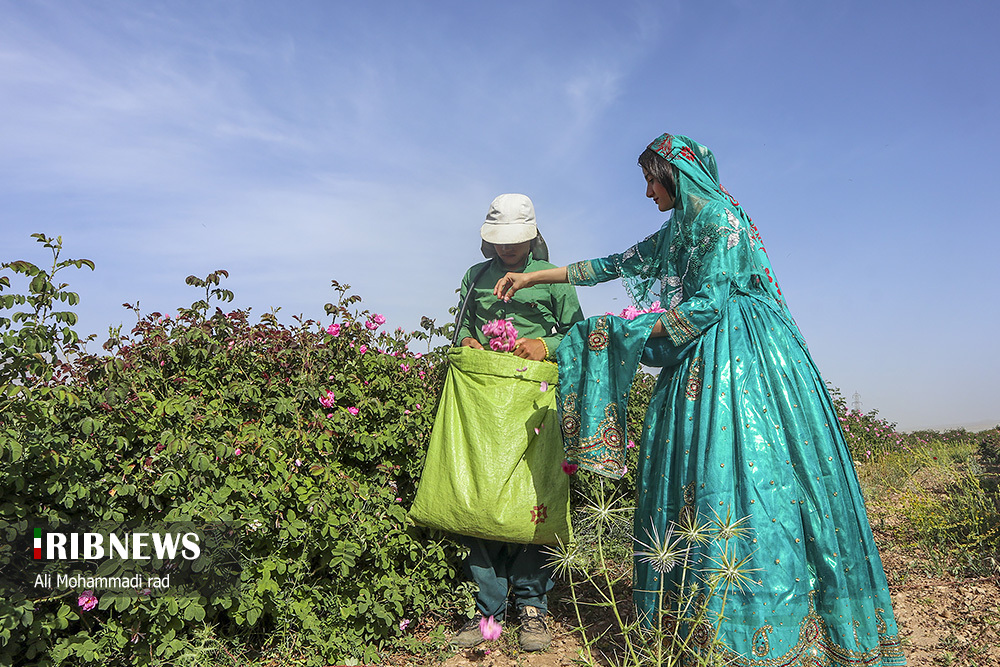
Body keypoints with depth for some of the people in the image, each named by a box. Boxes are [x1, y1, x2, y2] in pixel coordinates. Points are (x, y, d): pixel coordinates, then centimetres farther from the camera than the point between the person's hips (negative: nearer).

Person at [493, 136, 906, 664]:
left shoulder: (717, 217, -7)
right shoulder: (675, 233, 20)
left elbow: (707, 304, -16)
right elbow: (612, 265, 21)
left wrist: (634, 333, -8)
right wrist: (530, 278, 20)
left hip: (738, 359, -9)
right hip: (699, 361, 9)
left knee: (728, 470, -14)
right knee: (689, 475, 4)